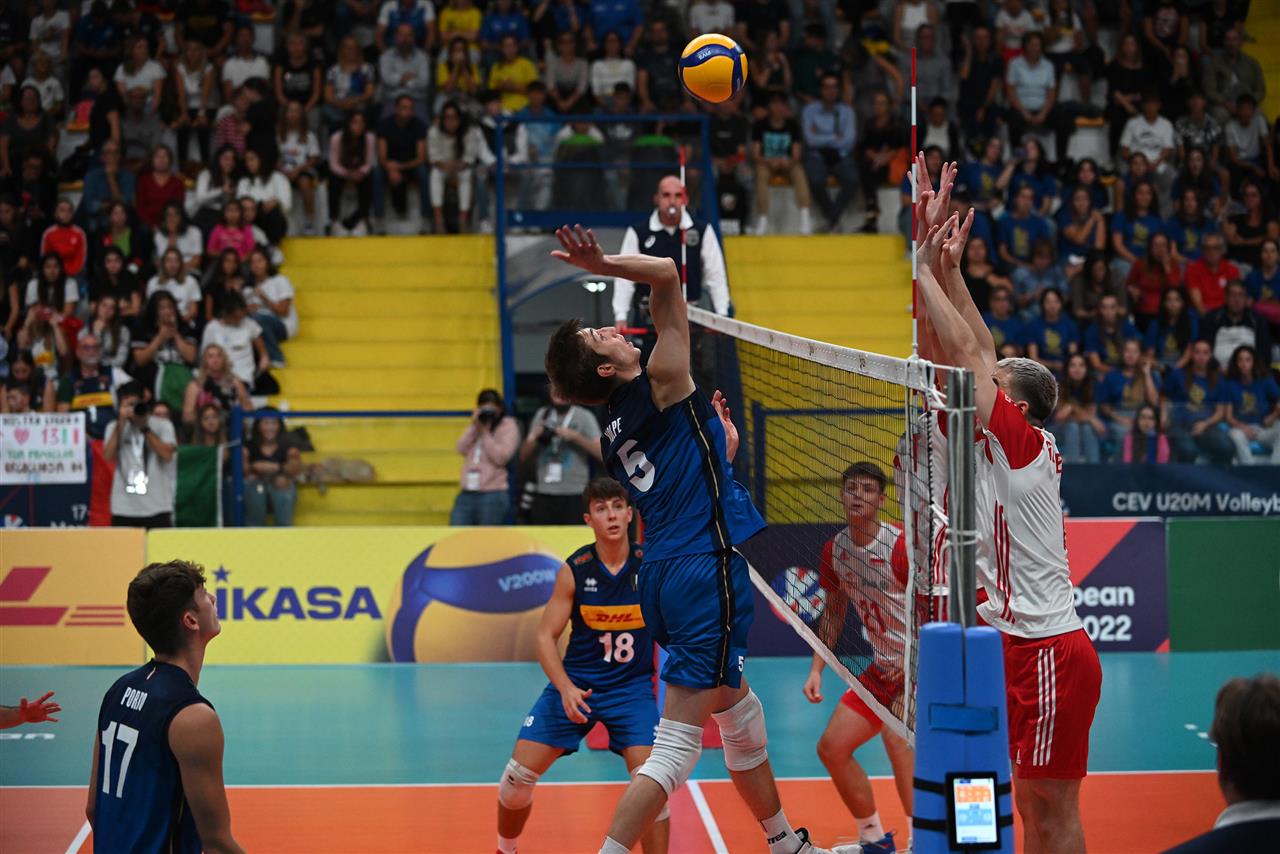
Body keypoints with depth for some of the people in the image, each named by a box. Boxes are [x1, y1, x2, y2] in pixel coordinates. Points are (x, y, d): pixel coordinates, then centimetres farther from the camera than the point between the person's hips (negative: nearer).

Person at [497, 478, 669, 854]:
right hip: (575, 683, 1)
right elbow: (546, 636, -7)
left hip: (632, 686, -1)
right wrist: (566, 688, -20)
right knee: (518, 776, -1)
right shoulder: (574, 571, -9)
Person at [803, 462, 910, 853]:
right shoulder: (835, 549, 4)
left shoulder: (901, 546, -19)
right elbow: (833, 612, 17)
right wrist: (817, 669, 10)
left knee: (898, 740, -28)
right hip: (883, 669, 8)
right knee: (832, 747, 9)